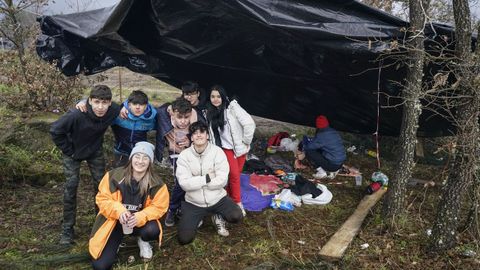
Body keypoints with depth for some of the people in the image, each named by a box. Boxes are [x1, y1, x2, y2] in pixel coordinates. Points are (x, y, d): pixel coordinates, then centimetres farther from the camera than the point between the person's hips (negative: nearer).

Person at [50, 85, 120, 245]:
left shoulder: (113, 111, -29)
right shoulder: (77, 115, -38)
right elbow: (55, 131, -25)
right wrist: (68, 150, -18)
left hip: (95, 151, 3)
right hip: (73, 151, -3)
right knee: (71, 186, -5)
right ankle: (68, 229, 8)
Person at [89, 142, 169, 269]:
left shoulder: (156, 184, -14)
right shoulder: (114, 176, -18)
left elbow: (158, 207, -10)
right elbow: (102, 199, -10)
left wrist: (140, 217, -29)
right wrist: (119, 211, -29)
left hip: (140, 221, 1)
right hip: (115, 219, -1)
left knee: (152, 231, -35)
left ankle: (142, 240, 6)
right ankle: (117, 240, 21)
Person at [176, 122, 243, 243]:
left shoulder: (217, 151, -10)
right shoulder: (184, 155, -8)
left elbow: (222, 181, -17)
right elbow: (184, 184, -17)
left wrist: (196, 182, -15)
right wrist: (207, 178, -20)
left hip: (218, 198, 0)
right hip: (193, 202, 1)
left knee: (237, 216, -26)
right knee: (184, 239, -10)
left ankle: (219, 217, 9)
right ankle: (197, 218, 22)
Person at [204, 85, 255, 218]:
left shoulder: (232, 107, -17)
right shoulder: (210, 113, 0)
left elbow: (249, 123, -23)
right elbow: (211, 132, 6)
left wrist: (246, 141, -15)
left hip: (239, 147, -2)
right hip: (226, 148, 2)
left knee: (236, 174, 9)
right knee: (234, 175, -6)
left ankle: (229, 196, 30)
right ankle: (237, 203, 8)